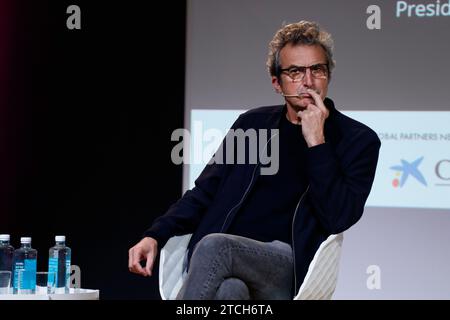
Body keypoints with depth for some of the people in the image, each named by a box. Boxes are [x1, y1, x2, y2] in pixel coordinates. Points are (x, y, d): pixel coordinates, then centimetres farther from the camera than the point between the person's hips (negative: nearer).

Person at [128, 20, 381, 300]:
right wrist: (155, 235, 3)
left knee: (214, 247, -33)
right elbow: (204, 193, 19)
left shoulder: (358, 140, 8)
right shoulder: (253, 123, 20)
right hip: (227, 266, 3)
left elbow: (339, 219, -5)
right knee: (227, 290, -36)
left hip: (291, 268, -2)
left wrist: (316, 142, -9)